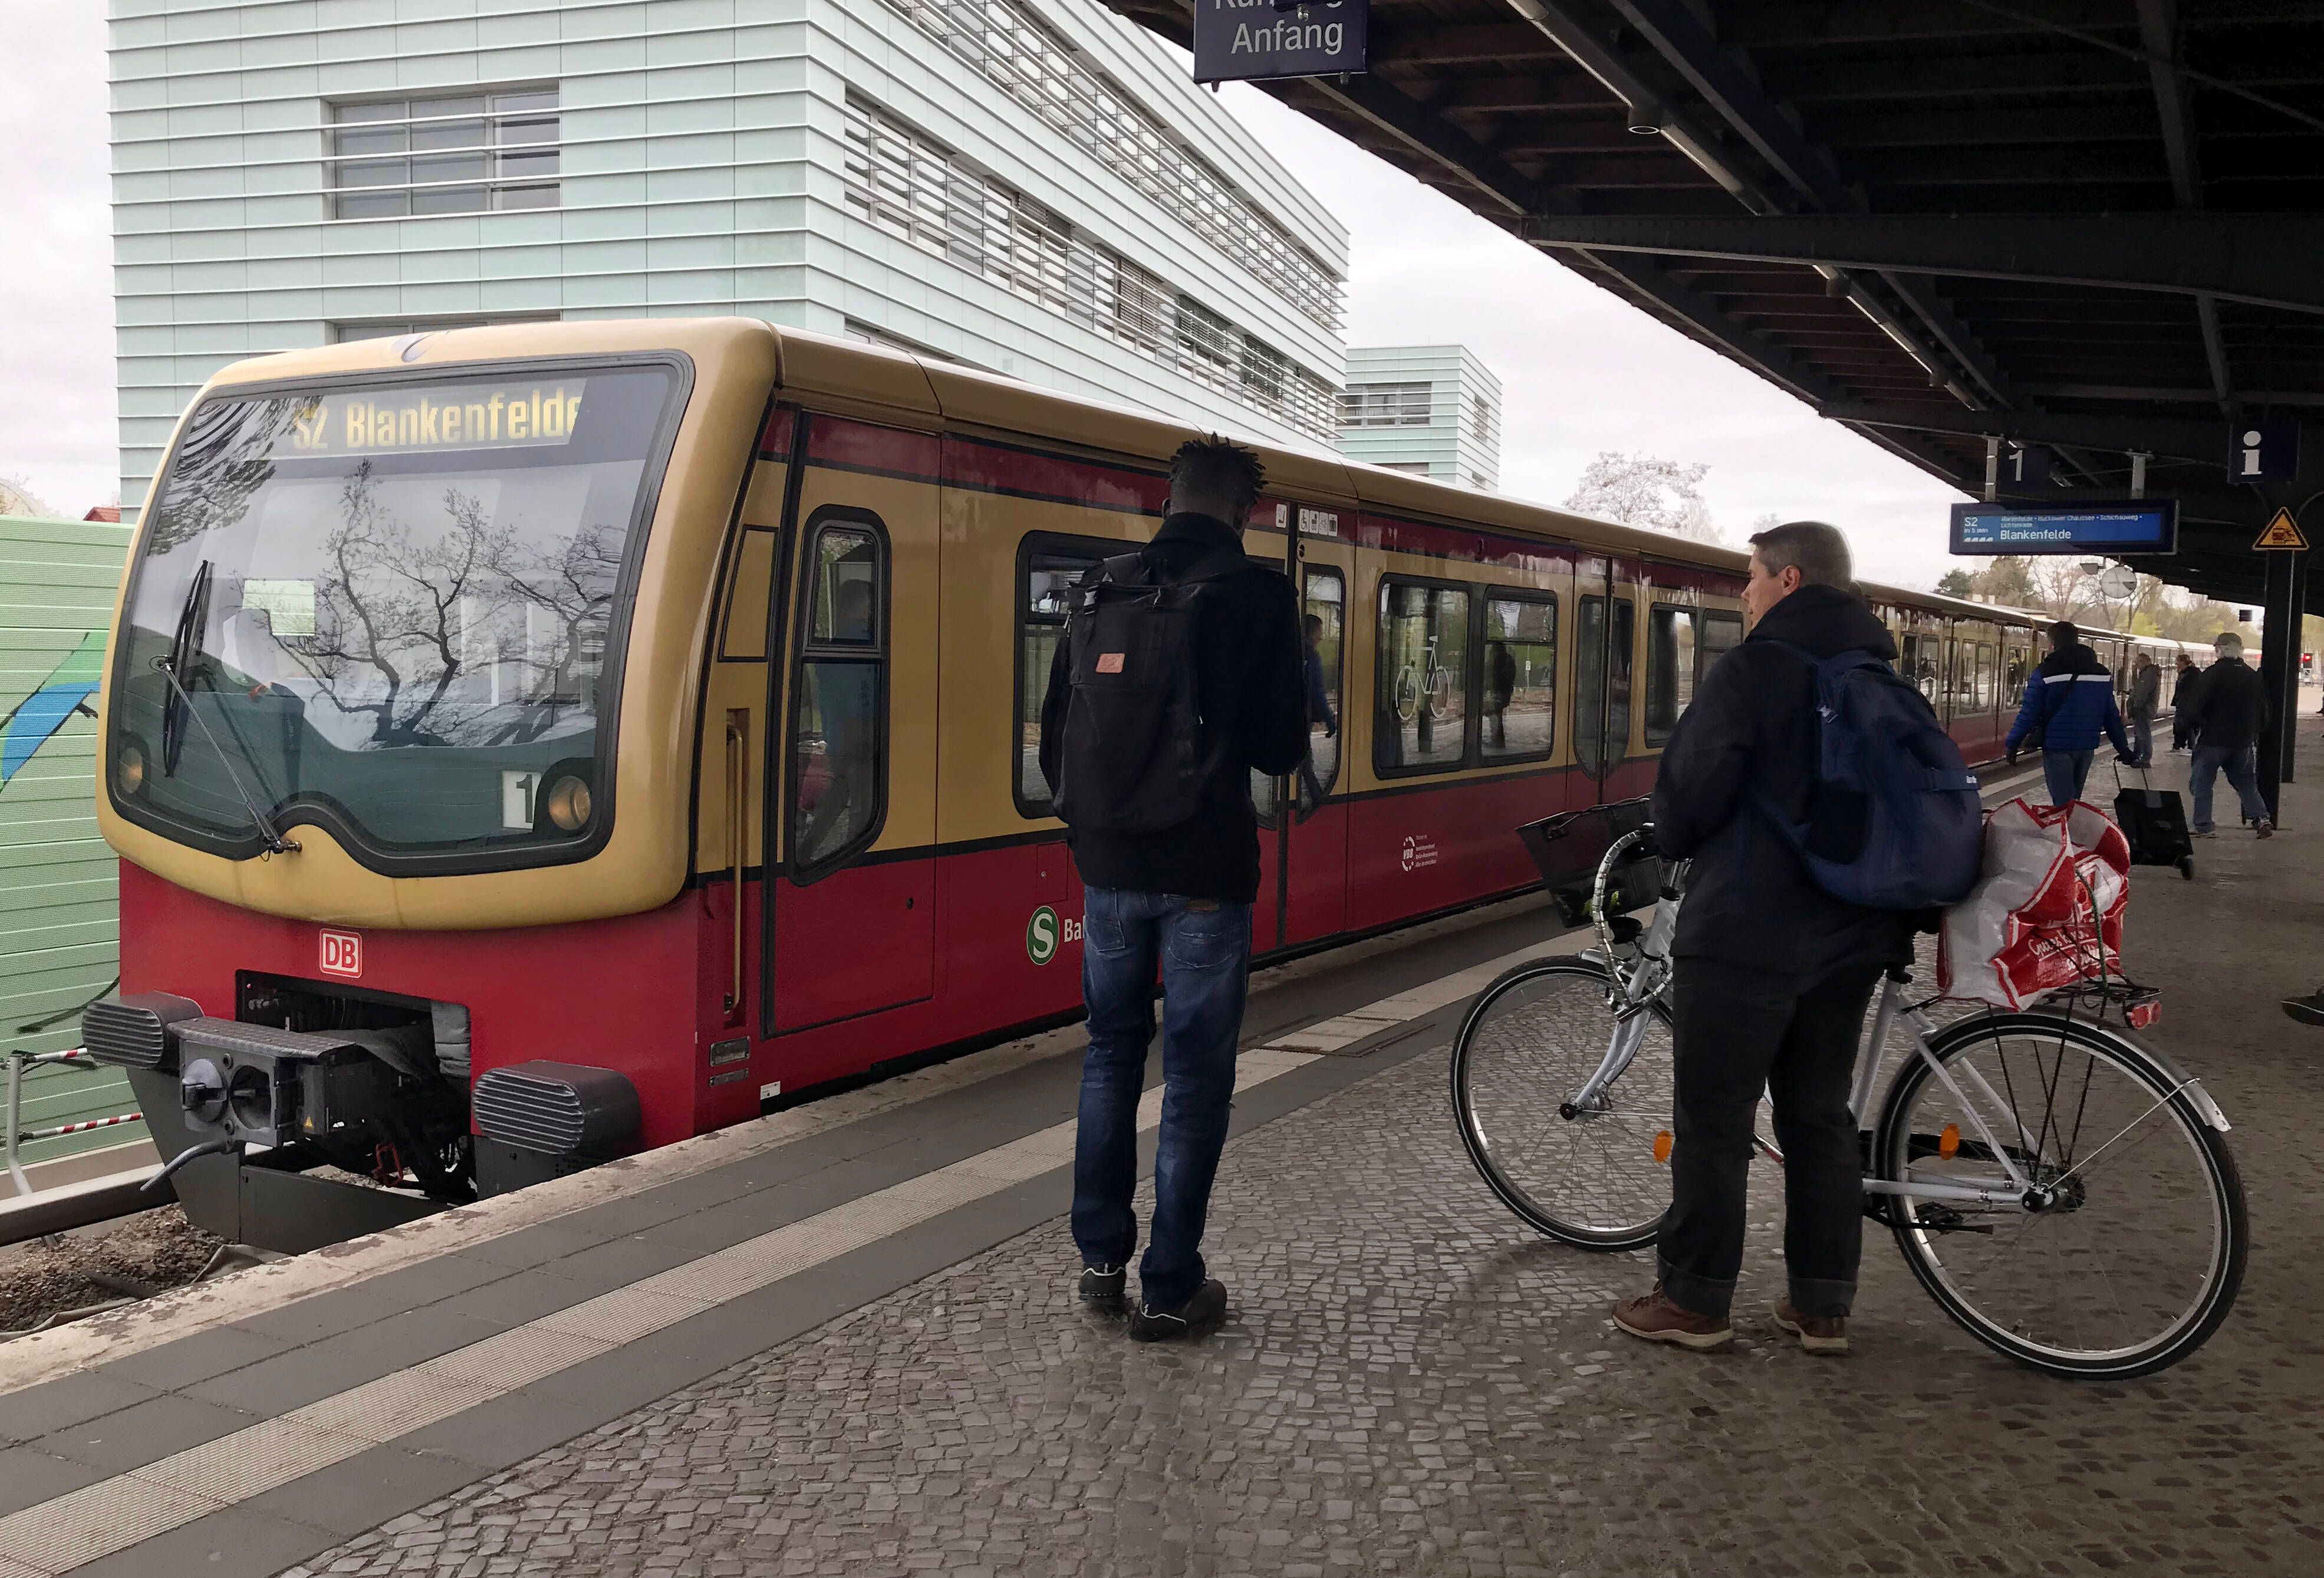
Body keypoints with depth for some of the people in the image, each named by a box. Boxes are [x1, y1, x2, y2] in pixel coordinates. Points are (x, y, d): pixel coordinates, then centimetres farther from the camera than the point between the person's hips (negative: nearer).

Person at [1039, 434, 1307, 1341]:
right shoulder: (1257, 592, -8)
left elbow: (1055, 743, 9)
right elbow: (1280, 749, -7)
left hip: (1111, 866, 5)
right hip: (1205, 873, -4)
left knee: (1111, 1054, 18)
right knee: (1196, 1075, 4)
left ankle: (1101, 1261, 23)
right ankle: (1170, 1290, 9)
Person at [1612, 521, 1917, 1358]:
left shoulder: (1752, 670, -13)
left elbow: (1692, 789, -15)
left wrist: (1672, 841, 6)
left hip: (1747, 933, -7)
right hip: (1849, 934, 8)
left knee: (1713, 1119, 2)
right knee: (1821, 1114, 14)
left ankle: (1695, 1302, 9)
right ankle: (1823, 1305, 19)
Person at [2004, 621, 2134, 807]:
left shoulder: (2045, 673, -9)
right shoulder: (2102, 673, 7)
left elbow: (2029, 715, -12)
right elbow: (2112, 716, 9)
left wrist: (2012, 745, -4)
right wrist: (2123, 749, 15)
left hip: (2057, 747, -5)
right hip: (2087, 747, 5)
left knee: (2063, 804, -3)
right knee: (2073, 800, 19)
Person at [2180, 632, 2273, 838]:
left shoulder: (2213, 674, -11)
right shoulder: (2254, 677, 8)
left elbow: (2199, 706, -15)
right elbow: (2265, 712, 13)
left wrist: (2192, 728, 0)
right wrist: (2254, 733, 24)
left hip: (2213, 740, -6)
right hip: (2243, 742, 6)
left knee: (2202, 782, 3)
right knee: (2246, 782, 17)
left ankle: (2204, 827, -1)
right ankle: (2261, 818, 2)